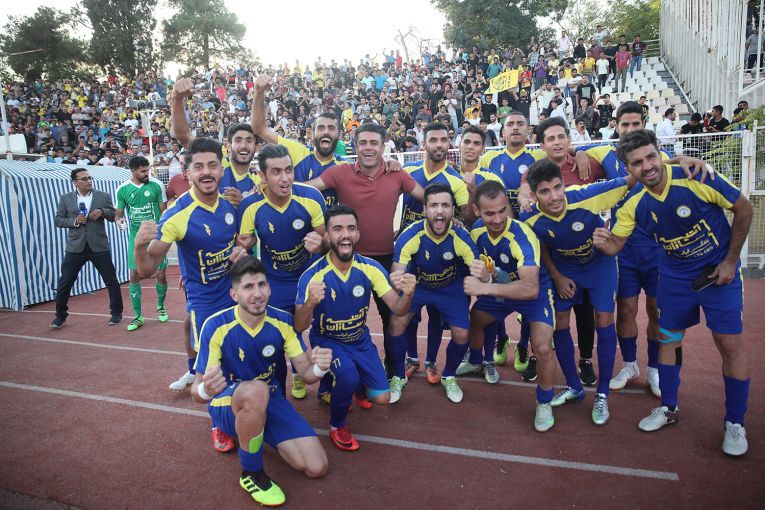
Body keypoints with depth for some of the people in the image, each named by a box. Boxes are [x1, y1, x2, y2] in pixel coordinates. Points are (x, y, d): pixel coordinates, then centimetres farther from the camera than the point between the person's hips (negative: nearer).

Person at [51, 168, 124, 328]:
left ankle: (116, 312, 18)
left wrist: (102, 211, -14)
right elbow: (58, 220, 6)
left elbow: (113, 216, 7)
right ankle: (60, 315, 20)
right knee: (64, 282, 3)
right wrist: (74, 221, -12)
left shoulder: (103, 196, 4)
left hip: (99, 246, -1)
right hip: (75, 247, 1)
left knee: (111, 280, 3)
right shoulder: (65, 198, 6)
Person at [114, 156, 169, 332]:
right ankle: (138, 316, 10)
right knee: (134, 276, -1)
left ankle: (160, 307, 28)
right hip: (135, 238, 1)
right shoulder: (122, 189, 0)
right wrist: (119, 220, -14)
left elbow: (164, 210, 2)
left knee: (161, 275, 1)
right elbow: (119, 213, 9)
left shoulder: (156, 185, -4)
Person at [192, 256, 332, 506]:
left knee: (317, 467, -8)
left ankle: (259, 435, 19)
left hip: (269, 400, 4)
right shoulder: (216, 326, -23)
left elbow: (305, 372, -9)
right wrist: (206, 389, -45)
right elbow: (197, 388, -19)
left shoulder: (282, 321, -13)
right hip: (228, 404, -4)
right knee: (255, 390, -41)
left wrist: (319, 368, -35)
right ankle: (251, 474, -15)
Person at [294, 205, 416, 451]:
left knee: (382, 398, -3)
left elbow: (397, 309, -16)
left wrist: (408, 294, -41)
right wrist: (310, 304, -51)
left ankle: (353, 384, 31)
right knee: (349, 375, -32)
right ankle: (337, 426, 0)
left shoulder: (370, 268, -17)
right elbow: (299, 327, -27)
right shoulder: (312, 275, -25)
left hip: (360, 339, 4)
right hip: (327, 339, -3)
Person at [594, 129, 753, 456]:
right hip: (675, 275, 3)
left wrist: (731, 261, -9)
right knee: (668, 339, 9)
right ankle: (668, 408, 29)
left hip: (719, 271, -3)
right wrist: (602, 243, -31)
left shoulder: (696, 180, -23)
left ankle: (735, 423, 17)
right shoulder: (634, 204, -12)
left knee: (730, 345, -2)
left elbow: (743, 209, -11)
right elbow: (615, 245, -5)